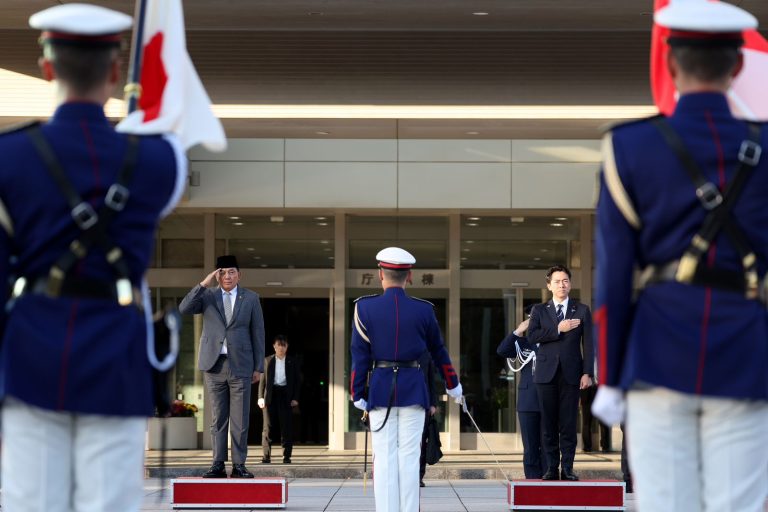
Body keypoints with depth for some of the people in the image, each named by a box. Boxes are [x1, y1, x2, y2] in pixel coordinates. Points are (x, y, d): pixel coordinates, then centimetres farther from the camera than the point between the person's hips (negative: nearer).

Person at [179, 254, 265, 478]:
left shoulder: (250, 298, 8)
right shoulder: (207, 296, 8)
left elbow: (258, 333, 8)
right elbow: (184, 309, -8)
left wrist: (258, 367, 3)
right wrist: (204, 284, -13)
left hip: (240, 366, -1)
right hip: (214, 365, 1)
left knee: (240, 419, -1)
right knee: (218, 418, 2)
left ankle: (239, 465, 2)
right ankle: (218, 465, 4)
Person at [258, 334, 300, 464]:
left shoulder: (291, 362, 9)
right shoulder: (268, 361, 9)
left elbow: (296, 381, 8)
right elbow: (263, 380, 8)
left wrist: (295, 398, -2)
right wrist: (261, 397, -2)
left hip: (286, 395, 0)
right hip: (271, 395, 0)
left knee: (286, 426, -3)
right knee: (269, 426, -2)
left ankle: (287, 456, 1)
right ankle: (267, 455, 0)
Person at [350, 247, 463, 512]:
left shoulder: (364, 308, -3)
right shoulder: (423, 310, 0)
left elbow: (359, 356, -2)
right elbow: (438, 351, 12)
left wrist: (358, 396, 5)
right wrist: (454, 386, 26)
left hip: (381, 388, 0)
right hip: (413, 388, 0)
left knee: (384, 458, 1)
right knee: (409, 457, 2)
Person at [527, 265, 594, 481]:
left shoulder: (582, 311, 9)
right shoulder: (539, 310, 11)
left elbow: (588, 344, 4)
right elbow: (532, 336, -5)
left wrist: (587, 373, -5)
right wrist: (558, 329, -13)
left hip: (571, 372, -1)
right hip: (547, 373, 1)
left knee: (568, 423, -3)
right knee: (549, 423, 1)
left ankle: (568, 468, 1)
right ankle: (552, 468, 5)